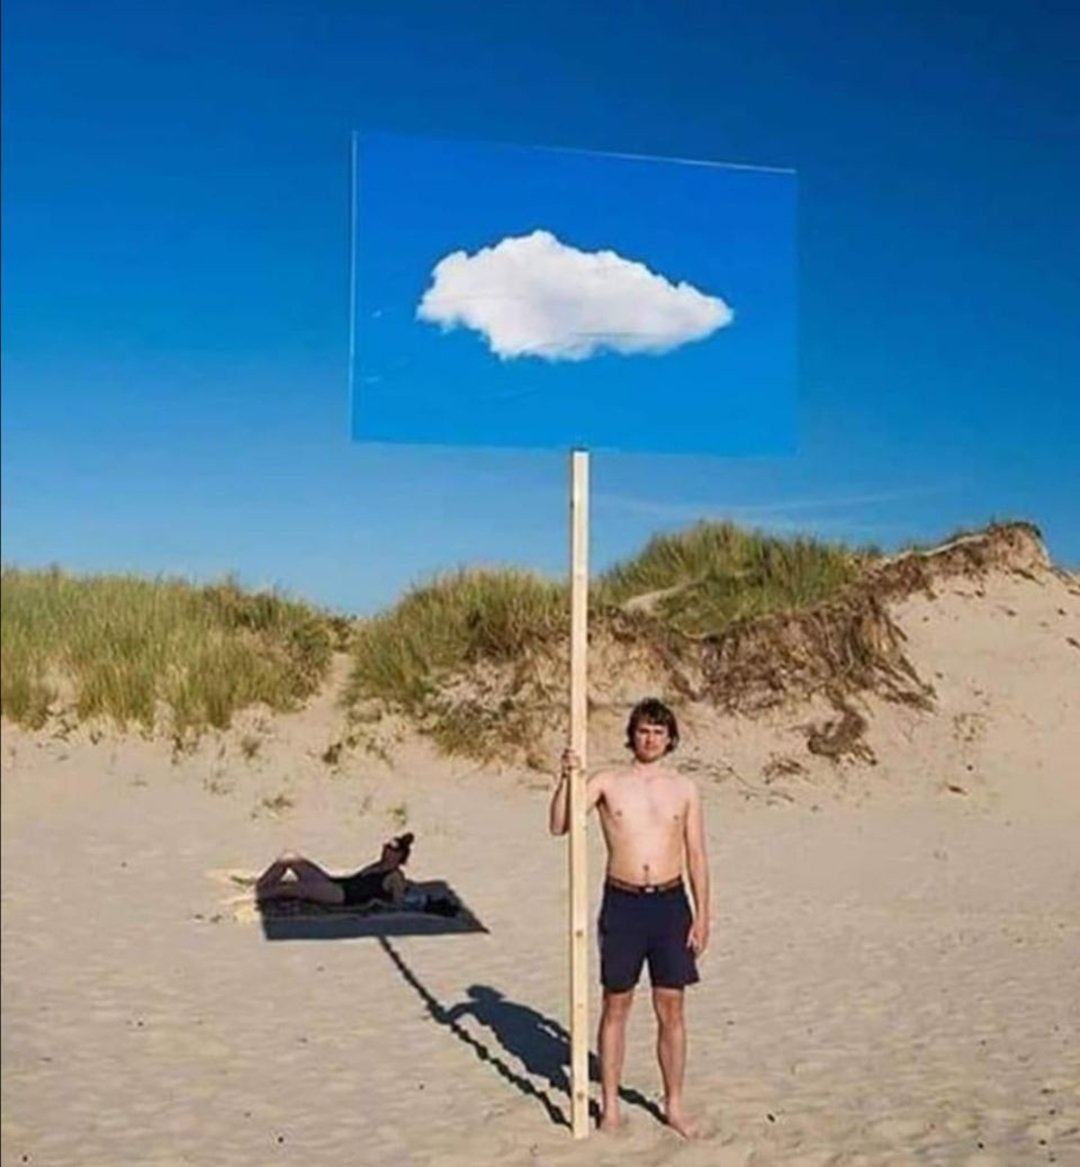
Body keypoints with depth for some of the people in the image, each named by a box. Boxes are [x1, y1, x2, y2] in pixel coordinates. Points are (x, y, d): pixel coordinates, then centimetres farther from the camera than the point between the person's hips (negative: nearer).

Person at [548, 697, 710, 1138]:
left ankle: (674, 1104, 21)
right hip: (622, 903, -1)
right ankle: (610, 1104, 20)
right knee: (615, 1007, 8)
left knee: (671, 1009, 7)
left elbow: (697, 857, 7)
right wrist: (566, 778, -23)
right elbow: (558, 826, -9)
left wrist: (702, 915, 2)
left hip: (670, 903, 1)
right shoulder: (607, 782, 0)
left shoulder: (685, 788, 4)